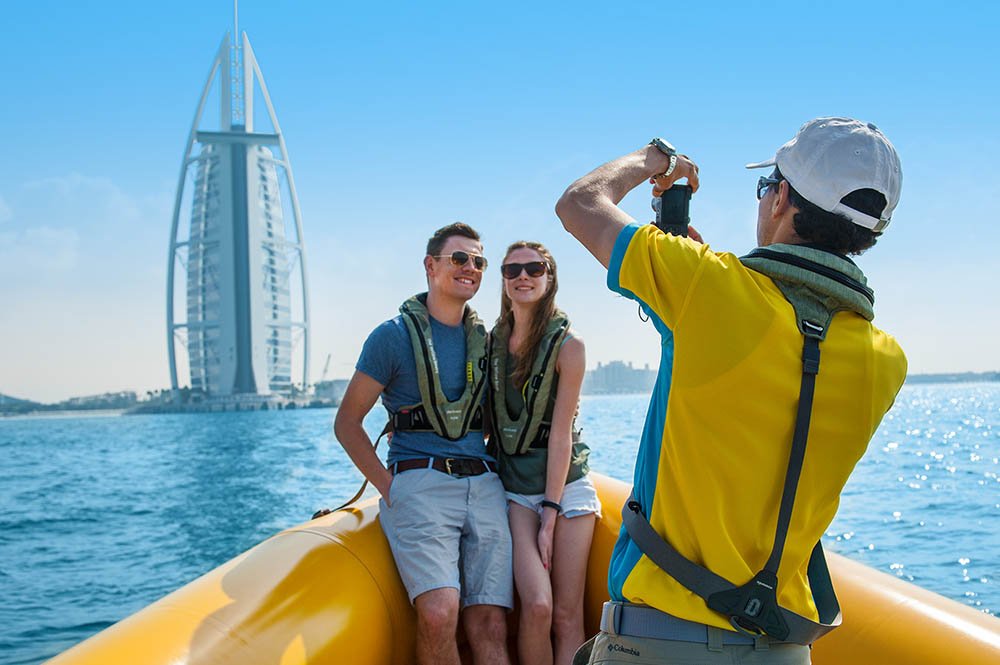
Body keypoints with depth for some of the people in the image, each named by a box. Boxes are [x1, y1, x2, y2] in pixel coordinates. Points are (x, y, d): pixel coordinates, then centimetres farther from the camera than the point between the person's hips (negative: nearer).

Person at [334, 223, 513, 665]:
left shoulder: (483, 339, 16)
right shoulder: (395, 335, 3)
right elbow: (347, 423, 4)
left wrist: (491, 471, 13)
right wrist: (388, 487, -5)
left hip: (483, 487, 4)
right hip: (420, 483, -4)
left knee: (490, 625, -6)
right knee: (439, 612, -24)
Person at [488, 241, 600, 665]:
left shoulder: (567, 345, -7)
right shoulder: (493, 341, 5)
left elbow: (560, 434, -11)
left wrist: (550, 515, -13)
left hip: (565, 485, -2)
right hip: (514, 488, 2)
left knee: (567, 616, -5)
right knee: (537, 605, -15)